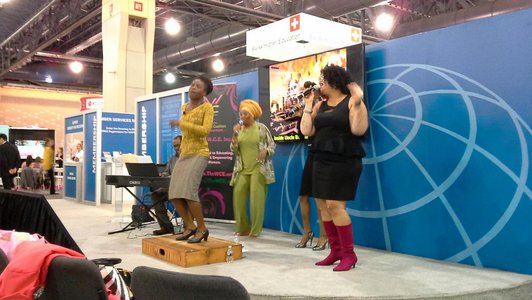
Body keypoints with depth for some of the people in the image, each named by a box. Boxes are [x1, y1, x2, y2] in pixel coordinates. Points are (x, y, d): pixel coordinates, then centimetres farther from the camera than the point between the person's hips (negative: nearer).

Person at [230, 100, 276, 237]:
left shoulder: (261, 127, 0)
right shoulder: (239, 129, 9)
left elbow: (272, 145, 3)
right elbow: (234, 150, 4)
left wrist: (265, 151, -17)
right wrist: (235, 134, -8)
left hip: (258, 168, -4)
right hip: (242, 169, 4)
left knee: (256, 197, -8)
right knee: (238, 195, -4)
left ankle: (255, 229, 2)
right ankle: (243, 228, 10)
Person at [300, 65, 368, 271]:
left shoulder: (351, 102, -6)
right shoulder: (320, 106, 12)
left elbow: (358, 130, -17)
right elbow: (306, 131, 6)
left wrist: (358, 104, -25)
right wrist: (308, 107, 3)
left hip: (344, 161, -7)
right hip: (321, 161, 8)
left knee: (335, 205, -12)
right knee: (323, 204, 7)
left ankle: (349, 254, 0)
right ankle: (336, 250, 18)